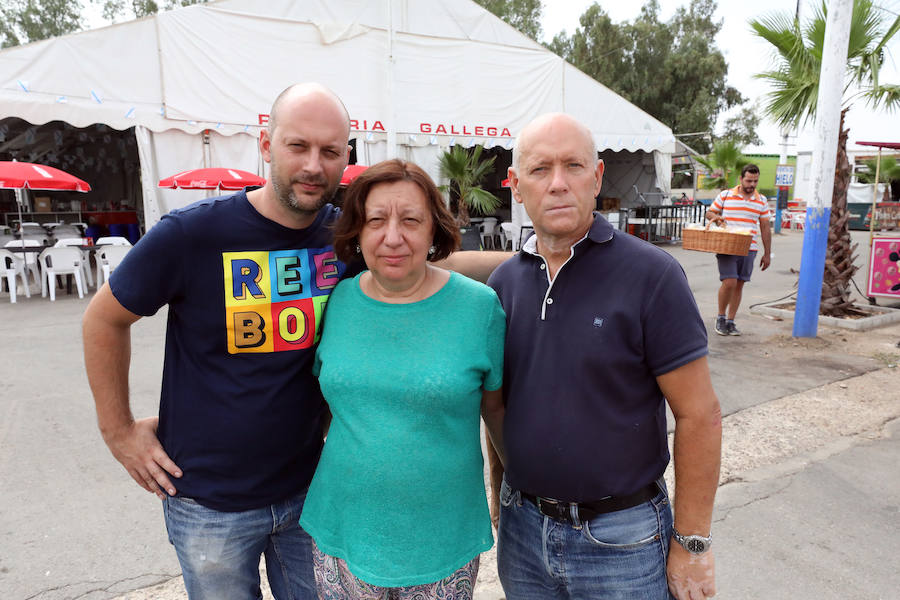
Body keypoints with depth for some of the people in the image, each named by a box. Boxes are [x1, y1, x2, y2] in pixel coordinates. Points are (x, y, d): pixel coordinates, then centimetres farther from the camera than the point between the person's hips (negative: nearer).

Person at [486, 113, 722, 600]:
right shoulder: (504, 281, -1)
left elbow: (699, 415, -12)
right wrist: (501, 491, 11)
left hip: (621, 538, -3)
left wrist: (693, 543, -10)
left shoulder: (651, 275, -14)